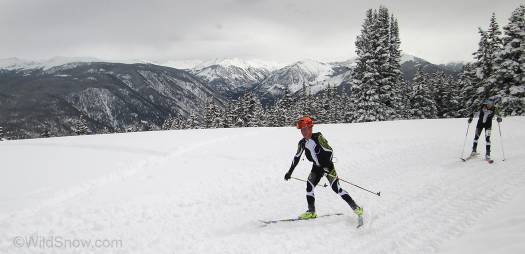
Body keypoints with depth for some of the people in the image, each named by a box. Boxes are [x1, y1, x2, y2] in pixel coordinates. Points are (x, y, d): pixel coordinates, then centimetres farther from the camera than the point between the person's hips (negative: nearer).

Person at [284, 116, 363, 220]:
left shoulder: (318, 137, -19)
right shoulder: (302, 143, 0)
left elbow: (329, 151, -20)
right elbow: (297, 157, 11)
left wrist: (326, 168, -28)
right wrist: (290, 172, 14)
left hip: (327, 166, -6)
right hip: (317, 167, 6)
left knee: (336, 188, -11)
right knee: (309, 185, -9)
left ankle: (356, 209, -3)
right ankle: (311, 212, 3)